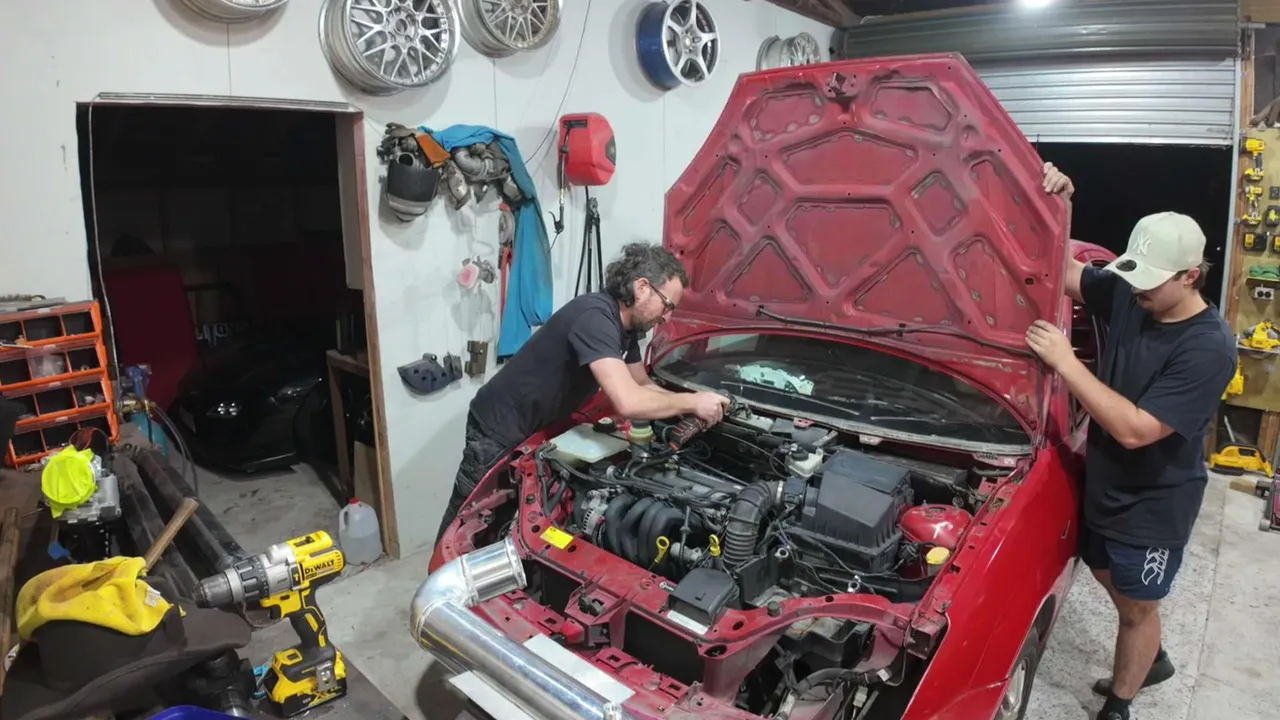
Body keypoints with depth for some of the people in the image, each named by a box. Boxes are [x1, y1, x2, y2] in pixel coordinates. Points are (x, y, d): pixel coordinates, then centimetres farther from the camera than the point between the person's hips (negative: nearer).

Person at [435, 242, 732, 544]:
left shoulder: (626, 325, 0)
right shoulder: (595, 316, -31)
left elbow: (642, 386, 13)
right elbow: (627, 402, -39)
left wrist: (686, 409, -4)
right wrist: (691, 402, -26)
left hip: (539, 428, 9)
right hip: (500, 431, -9)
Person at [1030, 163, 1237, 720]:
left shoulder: (1208, 348, -28)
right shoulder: (1126, 294, -8)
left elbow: (1135, 429, -33)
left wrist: (1065, 363, -34)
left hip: (1152, 507, -7)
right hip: (1103, 486, 7)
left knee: (1136, 608, 14)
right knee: (1115, 585, 27)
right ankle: (1152, 661, 54)